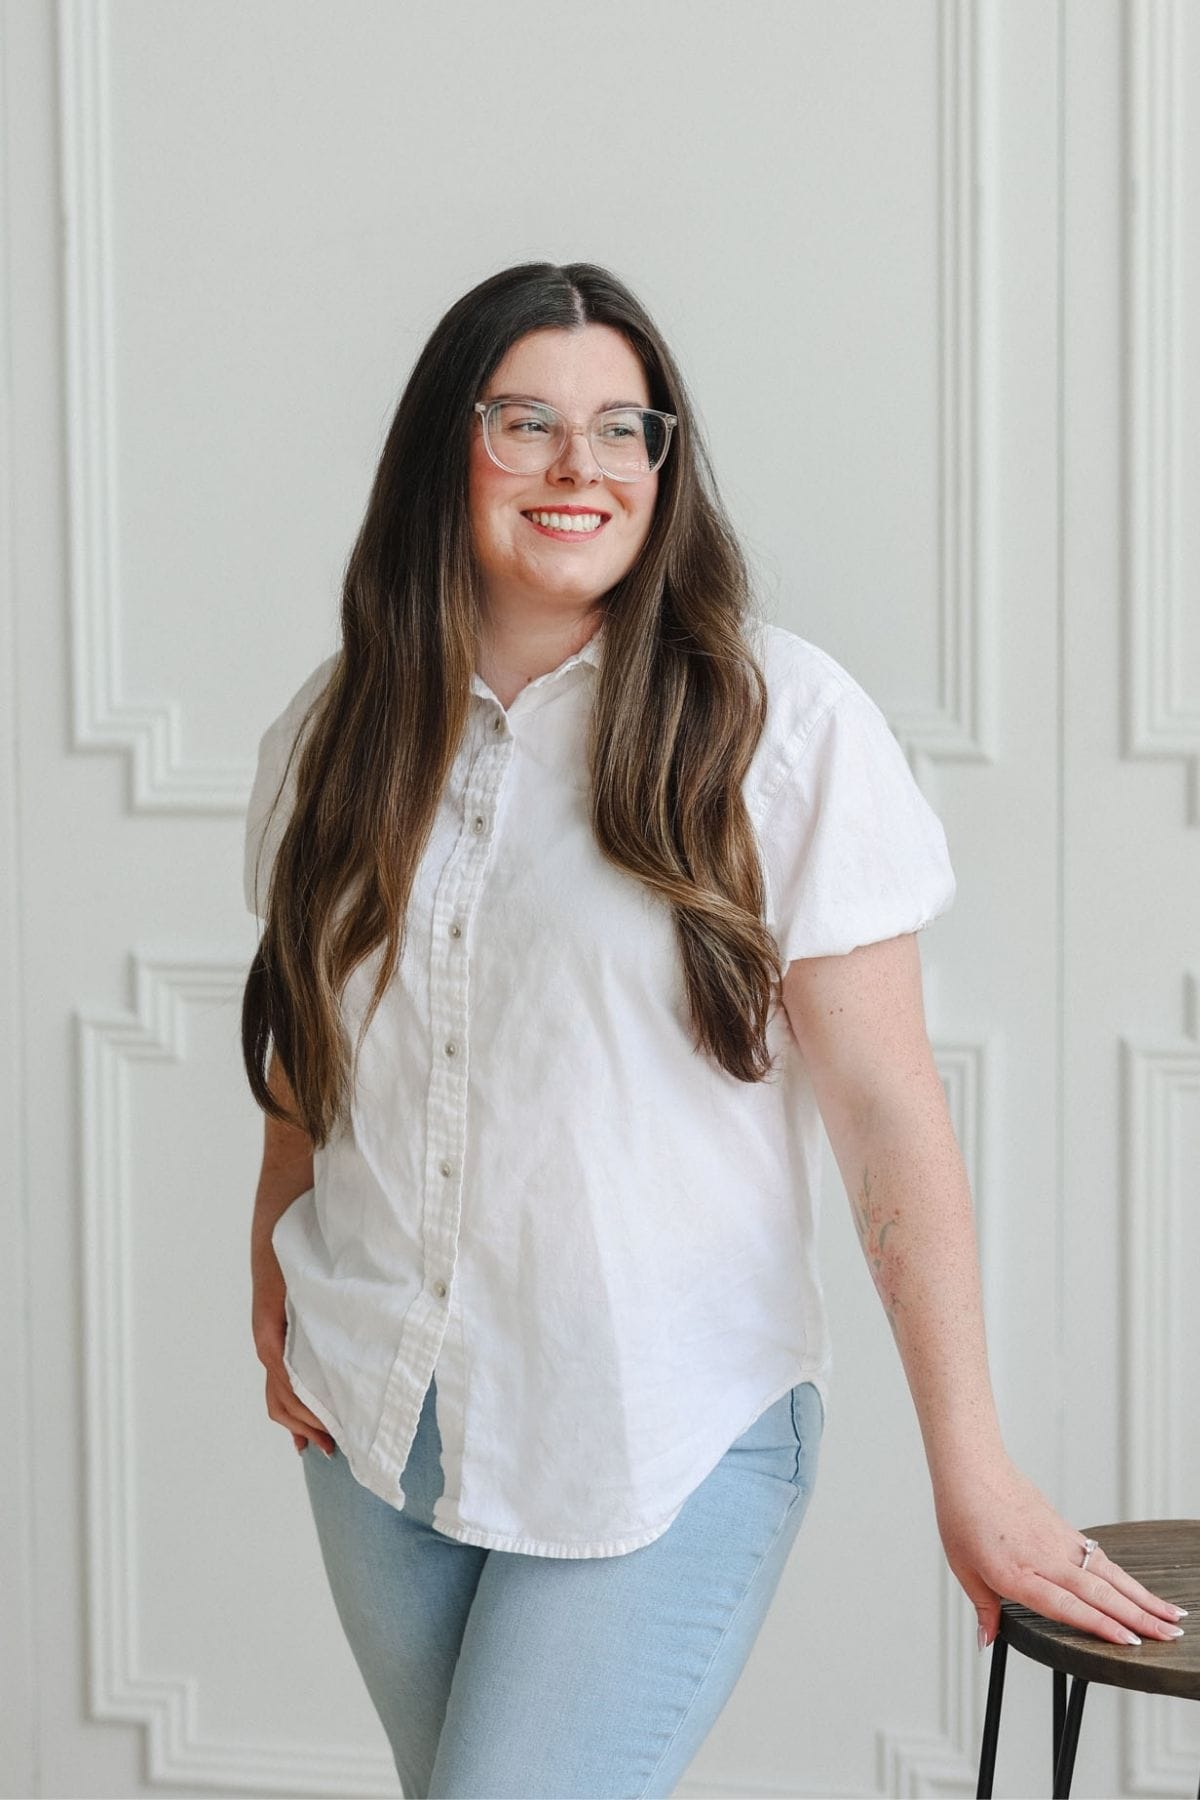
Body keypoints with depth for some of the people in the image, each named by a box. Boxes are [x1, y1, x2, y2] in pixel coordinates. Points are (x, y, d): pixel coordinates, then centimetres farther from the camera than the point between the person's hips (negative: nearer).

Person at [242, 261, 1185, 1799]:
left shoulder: (780, 720, -10)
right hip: (378, 1423, 5)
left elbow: (883, 1103, -12)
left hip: (663, 1442, -5)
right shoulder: (338, 732, 4)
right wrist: (273, 1271, 2)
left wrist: (971, 1473, -13)